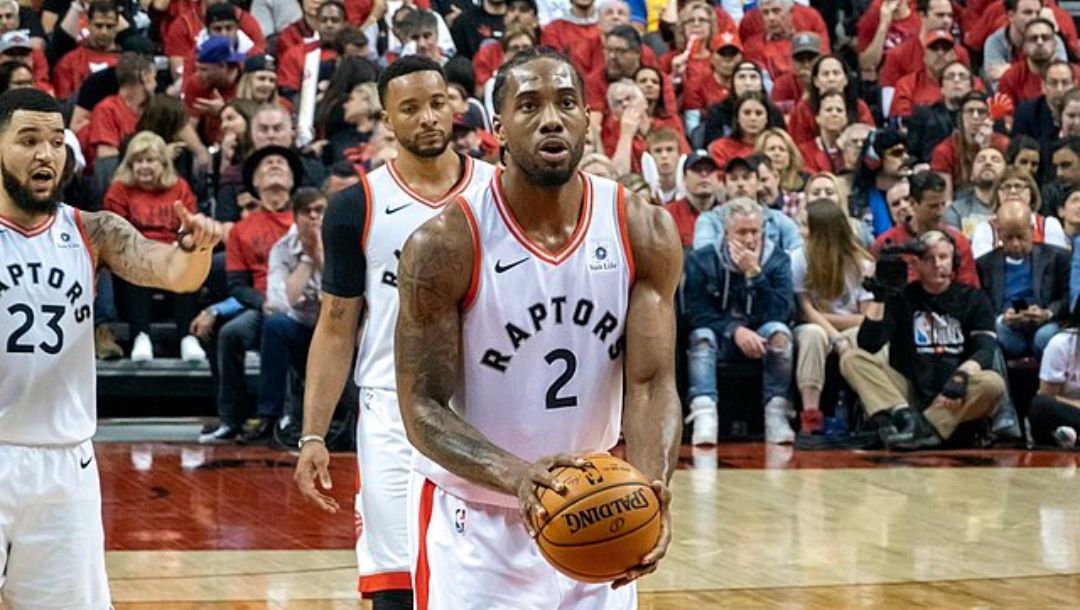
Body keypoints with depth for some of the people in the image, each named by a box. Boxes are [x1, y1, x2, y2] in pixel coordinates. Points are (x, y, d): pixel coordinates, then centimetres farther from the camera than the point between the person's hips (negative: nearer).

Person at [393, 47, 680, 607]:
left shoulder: (644, 232, -7)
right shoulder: (445, 245, -16)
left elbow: (651, 383, -9)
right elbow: (423, 405, -16)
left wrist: (649, 493, -28)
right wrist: (516, 476, -34)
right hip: (475, 519, -3)